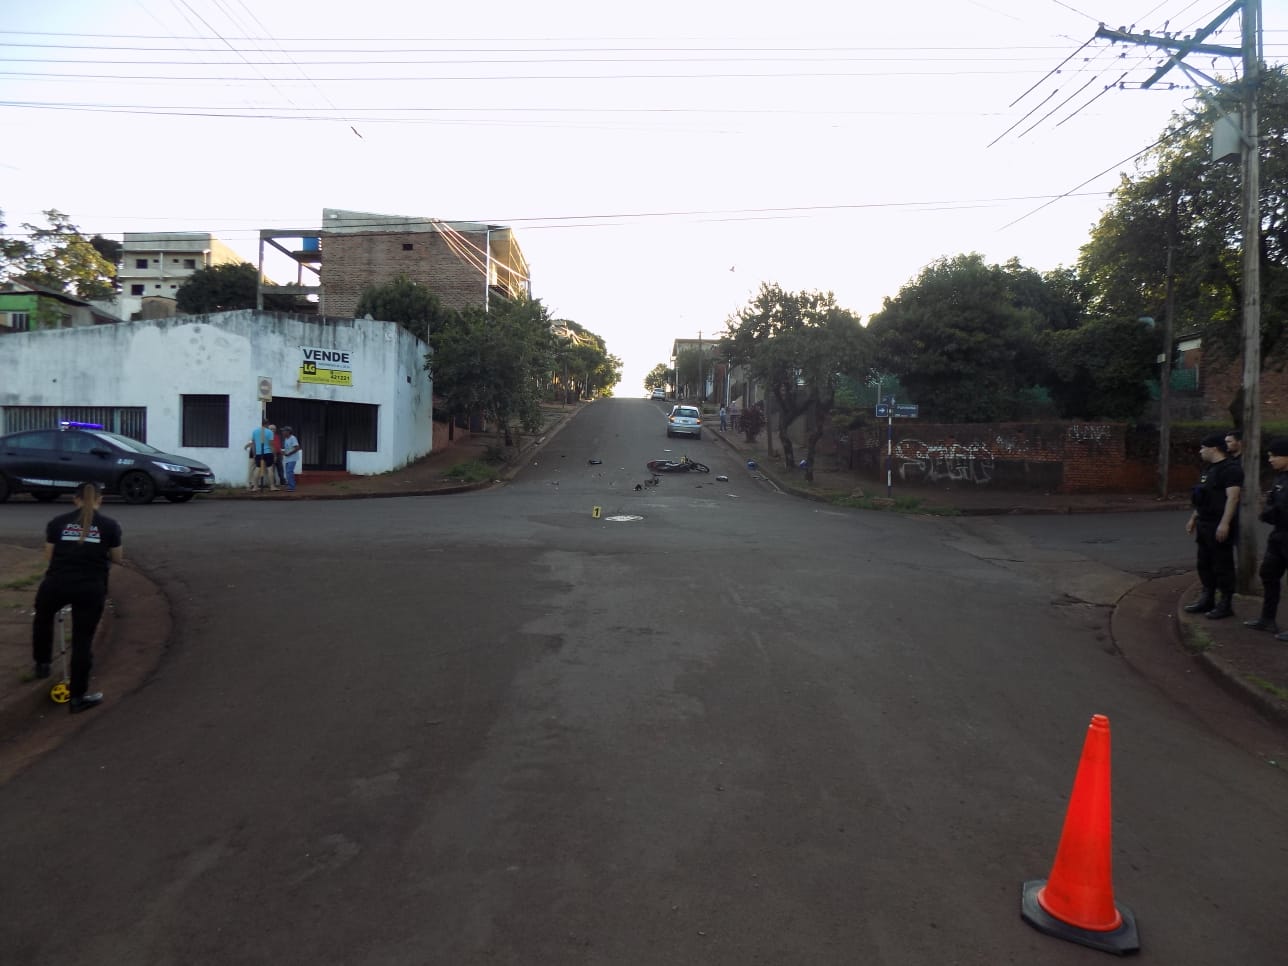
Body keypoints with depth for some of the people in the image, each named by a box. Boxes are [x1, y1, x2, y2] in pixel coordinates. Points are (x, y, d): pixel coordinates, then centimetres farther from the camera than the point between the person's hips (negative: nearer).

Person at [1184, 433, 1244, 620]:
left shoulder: (1230, 469, -13)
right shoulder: (1210, 469, 17)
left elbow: (1232, 497, -21)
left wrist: (1224, 524, -27)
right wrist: (1193, 518, 24)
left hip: (1220, 527, -10)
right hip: (1205, 525, 10)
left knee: (1222, 566, -2)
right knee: (1205, 564, 14)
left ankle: (1225, 604, 6)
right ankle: (1207, 600, 23)